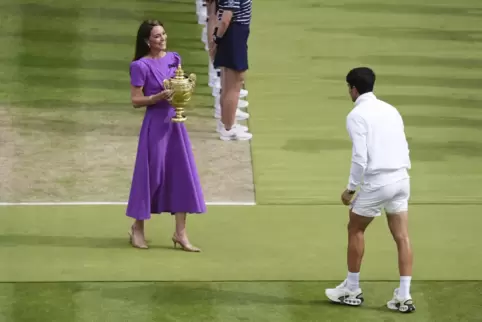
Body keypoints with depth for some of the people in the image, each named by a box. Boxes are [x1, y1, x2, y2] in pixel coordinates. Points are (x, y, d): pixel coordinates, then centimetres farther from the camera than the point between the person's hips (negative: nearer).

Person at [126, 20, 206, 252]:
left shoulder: (174, 59, 7)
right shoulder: (141, 66, -10)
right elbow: (136, 100, -10)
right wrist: (159, 97, -22)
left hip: (175, 122, 6)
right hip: (156, 123, -6)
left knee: (182, 174, 4)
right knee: (151, 174, 2)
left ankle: (180, 233, 9)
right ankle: (137, 228, 20)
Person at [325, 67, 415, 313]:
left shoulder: (357, 115, -8)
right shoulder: (390, 110, 13)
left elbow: (360, 158, -14)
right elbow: (404, 149, 14)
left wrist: (350, 188, -4)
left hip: (377, 181, -6)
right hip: (401, 178, 6)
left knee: (355, 230, 13)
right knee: (401, 236, 8)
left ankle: (352, 290, 22)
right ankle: (403, 296, 6)